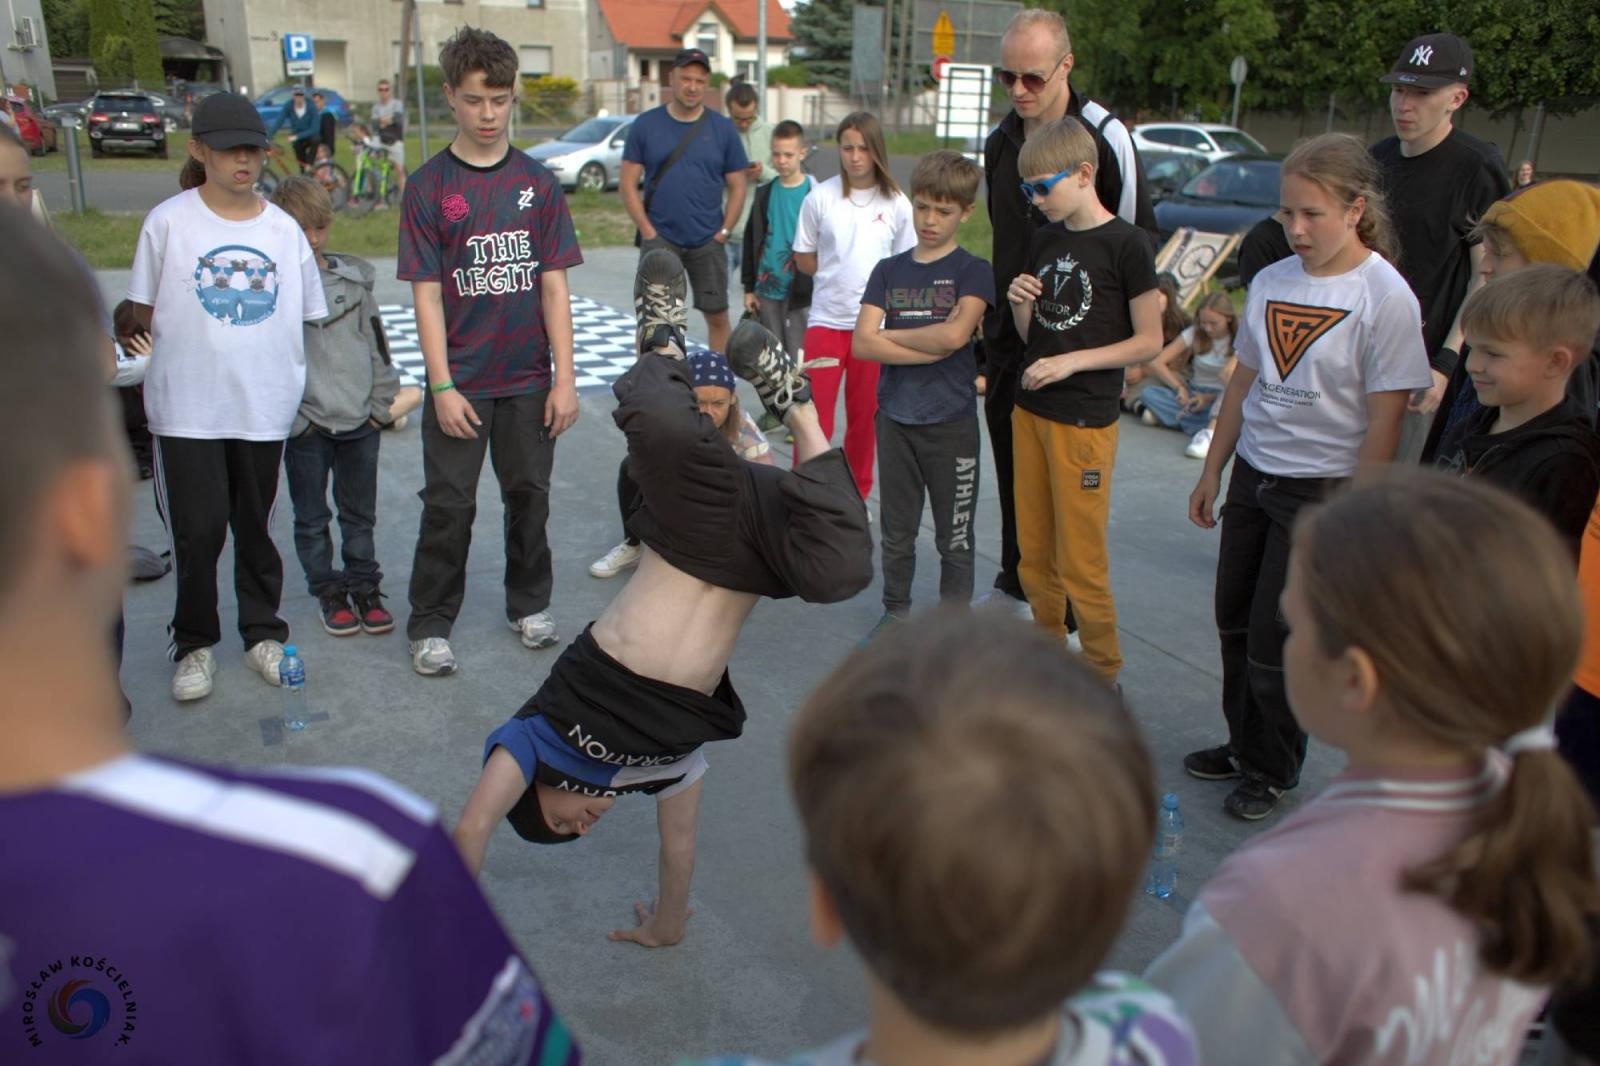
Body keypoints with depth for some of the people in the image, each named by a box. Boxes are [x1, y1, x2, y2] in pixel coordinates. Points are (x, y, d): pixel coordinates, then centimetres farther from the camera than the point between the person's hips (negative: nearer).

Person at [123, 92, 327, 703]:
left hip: (265, 404, 2)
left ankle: (262, 632, 29)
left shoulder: (284, 230, 4)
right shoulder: (169, 222, -3)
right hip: (186, 407, -2)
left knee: (256, 526, 13)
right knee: (197, 528, 0)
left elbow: (308, 316, 10)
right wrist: (191, 340, 0)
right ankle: (194, 644, 19)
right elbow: (142, 314, 3)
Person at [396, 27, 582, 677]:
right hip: (460, 382, -2)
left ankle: (529, 605, 32)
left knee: (529, 495, 13)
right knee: (449, 506, 4)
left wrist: (565, 378, -2)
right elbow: (426, 293, -5)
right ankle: (430, 625, 18)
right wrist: (442, 386, -10)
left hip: (529, 379, 2)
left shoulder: (538, 183, 3)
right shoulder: (429, 186, -3)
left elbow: (553, 286, 2)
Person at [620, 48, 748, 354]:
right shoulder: (645, 125, 2)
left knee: (717, 315, 6)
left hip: (708, 242, 1)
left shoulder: (723, 129, 4)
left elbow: (737, 186, 6)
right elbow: (628, 183, 1)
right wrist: (648, 232, -7)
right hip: (659, 239, -1)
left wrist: (723, 232, -3)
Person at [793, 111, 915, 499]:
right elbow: (803, 259, 4)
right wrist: (838, 277, -3)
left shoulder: (896, 203, -1)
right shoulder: (821, 196, -3)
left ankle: (857, 494, 27)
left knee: (865, 417, 12)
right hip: (826, 321, -1)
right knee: (814, 416, -2)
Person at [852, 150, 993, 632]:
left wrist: (890, 335, -9)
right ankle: (895, 611, 32)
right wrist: (932, 349, -14)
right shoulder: (888, 271, 6)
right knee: (897, 532, 15)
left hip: (952, 424, -3)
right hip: (894, 419, 3)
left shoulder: (973, 272, -3)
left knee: (955, 537, 8)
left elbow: (954, 334, -21)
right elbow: (861, 344, -6)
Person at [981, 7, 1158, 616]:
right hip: (1006, 336, 6)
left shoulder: (1105, 136, -9)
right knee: (1011, 469, 14)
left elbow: (1141, 238, -5)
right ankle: (1014, 585, 31)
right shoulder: (1001, 140, 10)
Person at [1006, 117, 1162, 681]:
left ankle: (1103, 673, 15)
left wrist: (1071, 361, -17)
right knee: (1034, 552, 14)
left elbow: (1149, 342, -9)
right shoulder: (1043, 240, 10)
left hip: (1085, 420, -7)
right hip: (1029, 411, 7)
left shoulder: (1125, 243, -10)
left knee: (1081, 561, -1)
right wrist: (1021, 305, -6)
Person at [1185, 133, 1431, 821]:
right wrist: (1212, 472, 13)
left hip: (1322, 488, -6)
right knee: (1234, 625, 14)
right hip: (1252, 476, 6)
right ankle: (1243, 745, 35)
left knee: (1274, 643, 2)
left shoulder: (1386, 297, -13)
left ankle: (1272, 771, 24)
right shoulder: (1271, 282, 3)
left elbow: (1382, 422, -14)